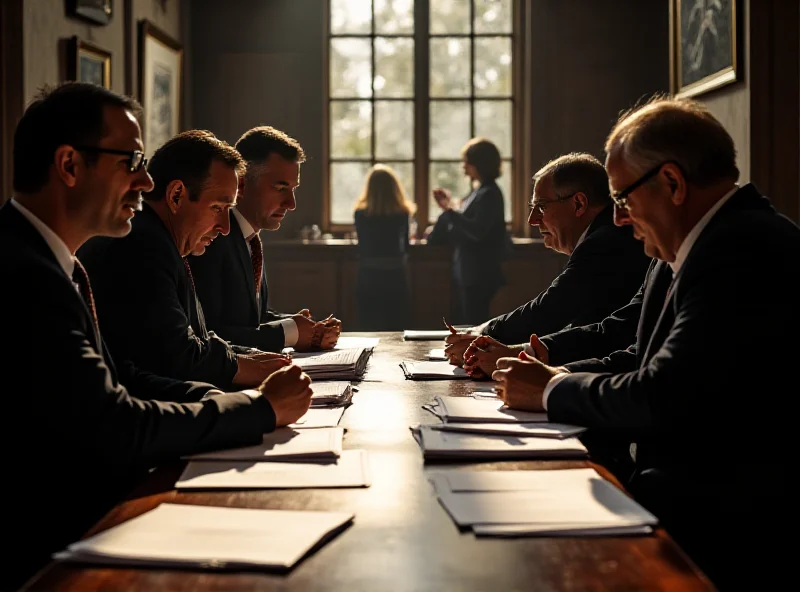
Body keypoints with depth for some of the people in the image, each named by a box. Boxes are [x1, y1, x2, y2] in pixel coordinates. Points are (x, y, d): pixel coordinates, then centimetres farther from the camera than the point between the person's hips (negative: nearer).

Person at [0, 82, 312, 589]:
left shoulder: (51, 262, 10)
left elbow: (110, 381, 10)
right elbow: (116, 428, -22)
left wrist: (229, 397, -3)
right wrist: (262, 409, -11)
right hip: (41, 547, -9)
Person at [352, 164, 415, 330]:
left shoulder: (361, 212, -5)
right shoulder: (402, 212, -3)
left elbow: (362, 245, 4)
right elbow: (405, 246, 6)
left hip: (368, 275, 0)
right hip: (396, 275, 1)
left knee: (369, 329, 5)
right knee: (396, 328, 8)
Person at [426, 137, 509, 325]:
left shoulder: (489, 194, -15)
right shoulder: (478, 190, 14)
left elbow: (477, 230, -25)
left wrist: (451, 210, -21)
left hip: (479, 275, -10)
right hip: (468, 273, 10)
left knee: (473, 326, -7)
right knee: (465, 327, 12)